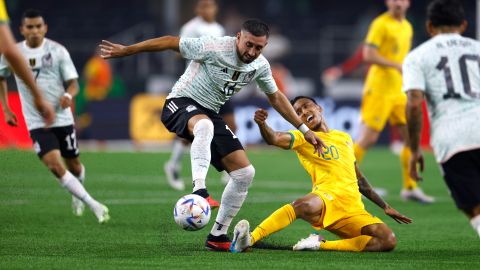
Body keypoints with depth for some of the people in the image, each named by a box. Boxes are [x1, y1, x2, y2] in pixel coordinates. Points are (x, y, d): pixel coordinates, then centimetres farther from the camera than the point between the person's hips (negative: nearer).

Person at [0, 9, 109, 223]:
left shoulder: (57, 51, -5)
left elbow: (73, 83, -5)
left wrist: (68, 95, -28)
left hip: (62, 118, 0)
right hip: (36, 123, 0)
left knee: (74, 166, 11)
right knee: (55, 166, -19)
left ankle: (77, 195, 46)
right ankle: (94, 205, -15)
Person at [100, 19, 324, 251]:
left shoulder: (260, 66, -1)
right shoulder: (215, 48, -22)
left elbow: (275, 97, 16)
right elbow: (170, 42, -16)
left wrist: (304, 129, 18)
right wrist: (126, 50, -15)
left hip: (210, 113, 7)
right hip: (181, 102, -7)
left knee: (245, 173, -2)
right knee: (204, 125, -44)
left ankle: (217, 236, 8)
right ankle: (199, 190, -53)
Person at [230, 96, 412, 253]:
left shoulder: (345, 138, 27)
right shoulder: (302, 137, 13)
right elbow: (274, 139, -9)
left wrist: (385, 207, 32)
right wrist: (262, 124, -31)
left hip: (354, 209, 5)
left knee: (388, 241, -19)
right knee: (305, 205, -42)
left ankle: (322, 244, -18)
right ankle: (249, 239, -45)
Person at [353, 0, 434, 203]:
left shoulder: (407, 27, 15)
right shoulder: (381, 24, -10)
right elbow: (368, 55, -18)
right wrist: (397, 65, -23)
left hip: (399, 91, 8)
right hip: (379, 89, -8)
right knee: (368, 138, -8)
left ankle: (410, 188, 11)